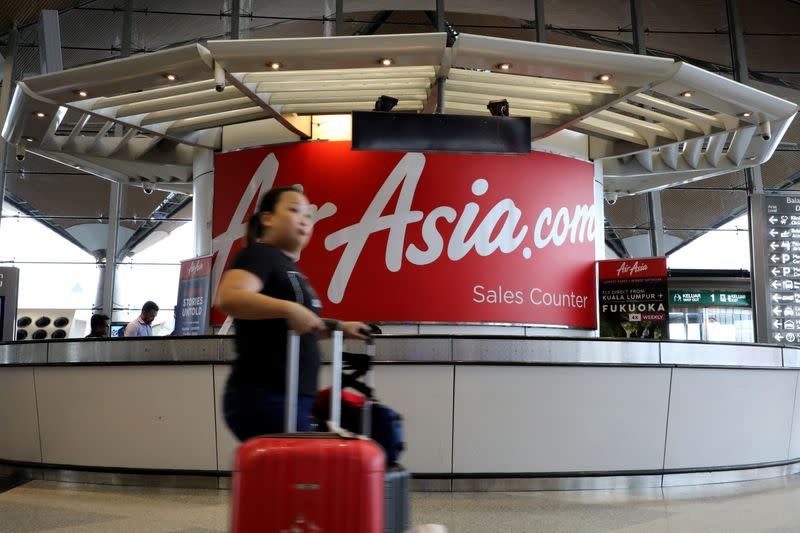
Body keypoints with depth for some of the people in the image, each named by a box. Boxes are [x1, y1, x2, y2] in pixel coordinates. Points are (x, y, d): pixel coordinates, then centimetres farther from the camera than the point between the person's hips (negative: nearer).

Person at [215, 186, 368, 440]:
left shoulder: (287, 267, 20)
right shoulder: (260, 255, -9)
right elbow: (227, 298, -29)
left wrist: (339, 327, 20)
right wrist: (290, 308, -37)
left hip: (288, 399, 10)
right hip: (265, 399, -10)